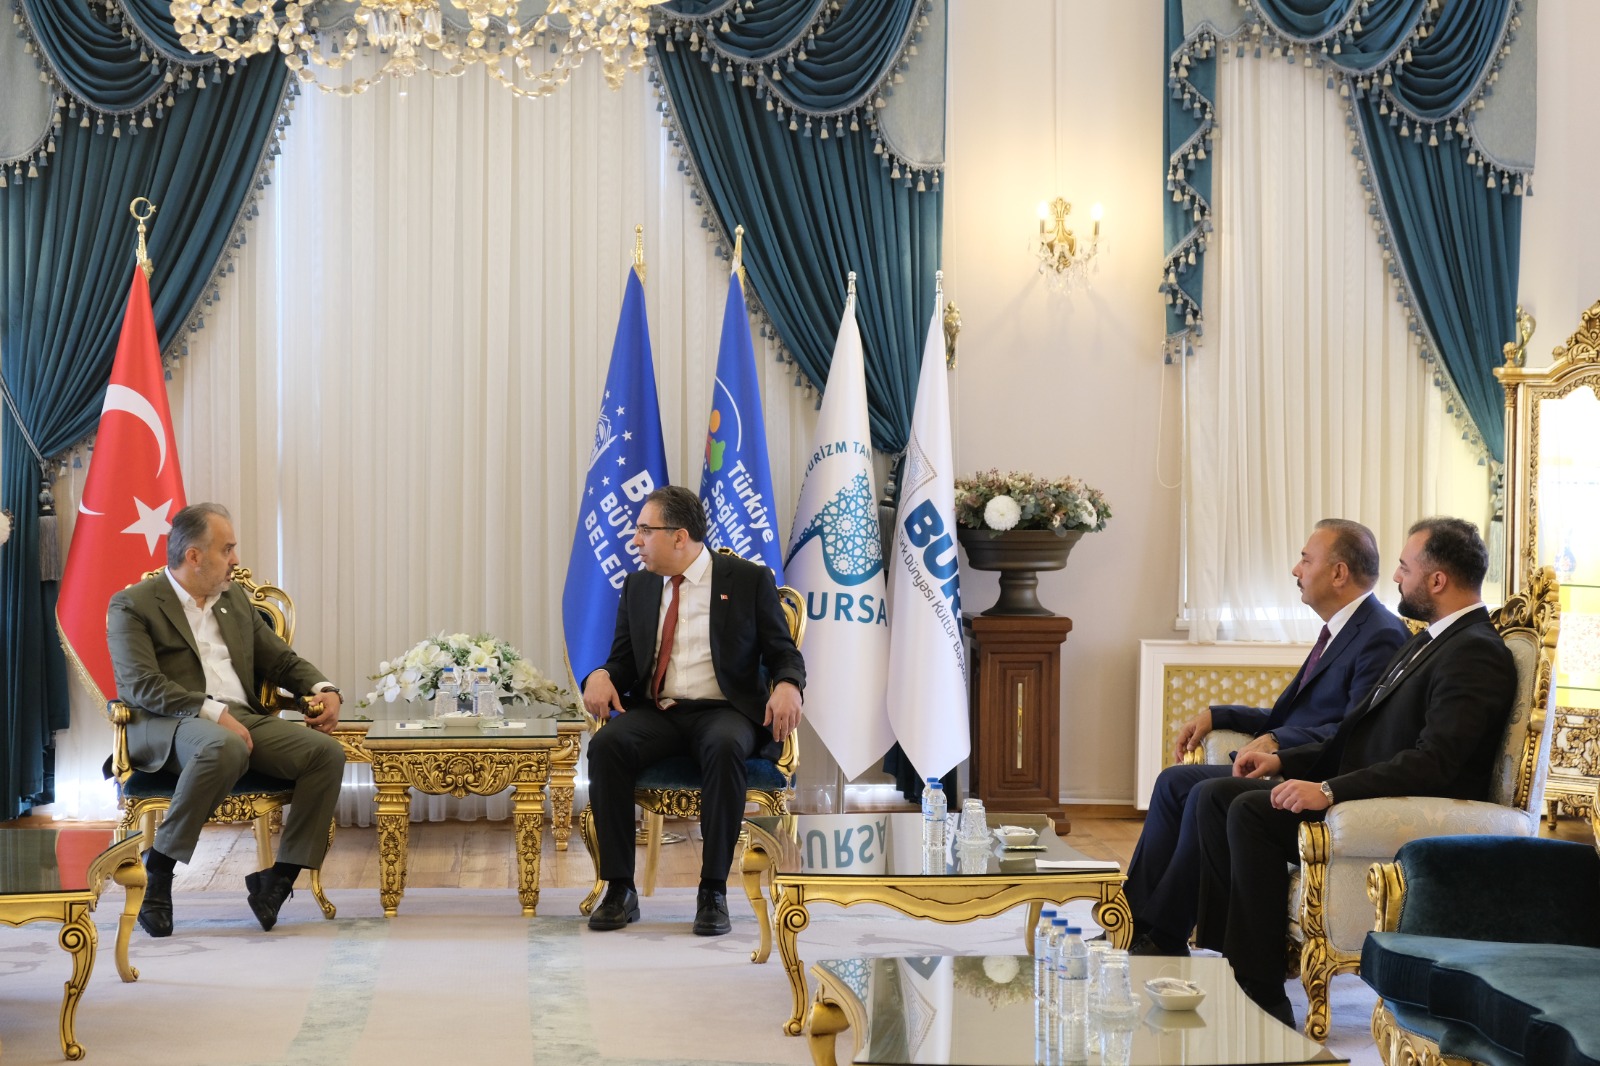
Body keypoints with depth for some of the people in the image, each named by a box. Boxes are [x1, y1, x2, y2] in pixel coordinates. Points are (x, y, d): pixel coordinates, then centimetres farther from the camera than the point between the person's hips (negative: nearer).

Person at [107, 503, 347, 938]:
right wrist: (213, 713, -24)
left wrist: (324, 689, 4)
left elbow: (282, 660, 25)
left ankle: (278, 878, -15)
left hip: (245, 720, 6)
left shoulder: (235, 600, 21)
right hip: (170, 725, -6)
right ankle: (158, 868, -24)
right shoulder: (132, 605, 0)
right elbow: (141, 685, -13)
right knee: (226, 749, -40)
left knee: (327, 752, -18)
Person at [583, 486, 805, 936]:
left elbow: (783, 653, 5)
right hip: (656, 712, 3)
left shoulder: (749, 581, 5)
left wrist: (788, 685, -19)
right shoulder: (638, 586, 17)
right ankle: (620, 890, -23)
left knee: (726, 747, -39)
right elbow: (624, 659, 19)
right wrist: (601, 676, -6)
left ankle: (713, 893, -31)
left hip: (722, 711, -3)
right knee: (606, 745, -29)